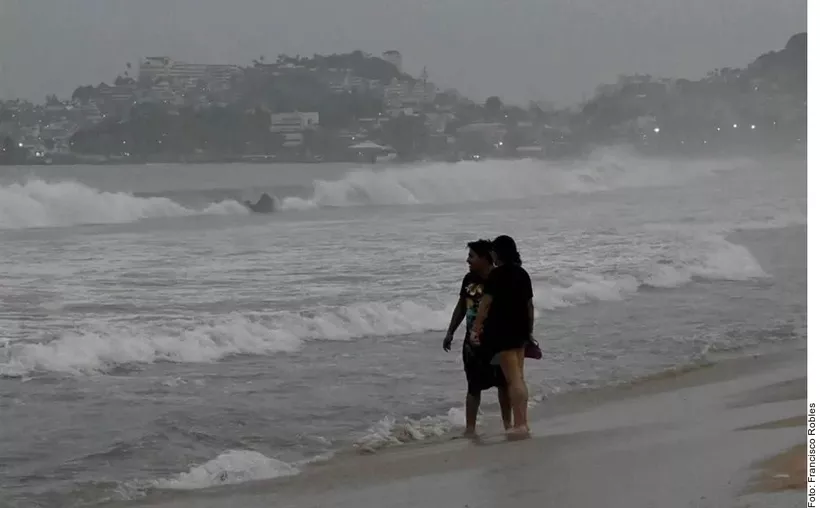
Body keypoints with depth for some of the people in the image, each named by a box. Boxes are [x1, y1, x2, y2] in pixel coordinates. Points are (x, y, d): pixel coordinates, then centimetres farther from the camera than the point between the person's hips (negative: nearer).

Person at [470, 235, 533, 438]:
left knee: (513, 379, -7)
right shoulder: (522, 274, 10)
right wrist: (529, 330, 23)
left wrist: (475, 328, -10)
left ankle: (520, 424, -8)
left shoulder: (497, 274, -12)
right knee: (518, 377, 14)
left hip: (502, 330, -7)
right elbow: (529, 305, 14)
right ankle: (522, 422, 16)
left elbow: (486, 303, -15)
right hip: (520, 330, 7)